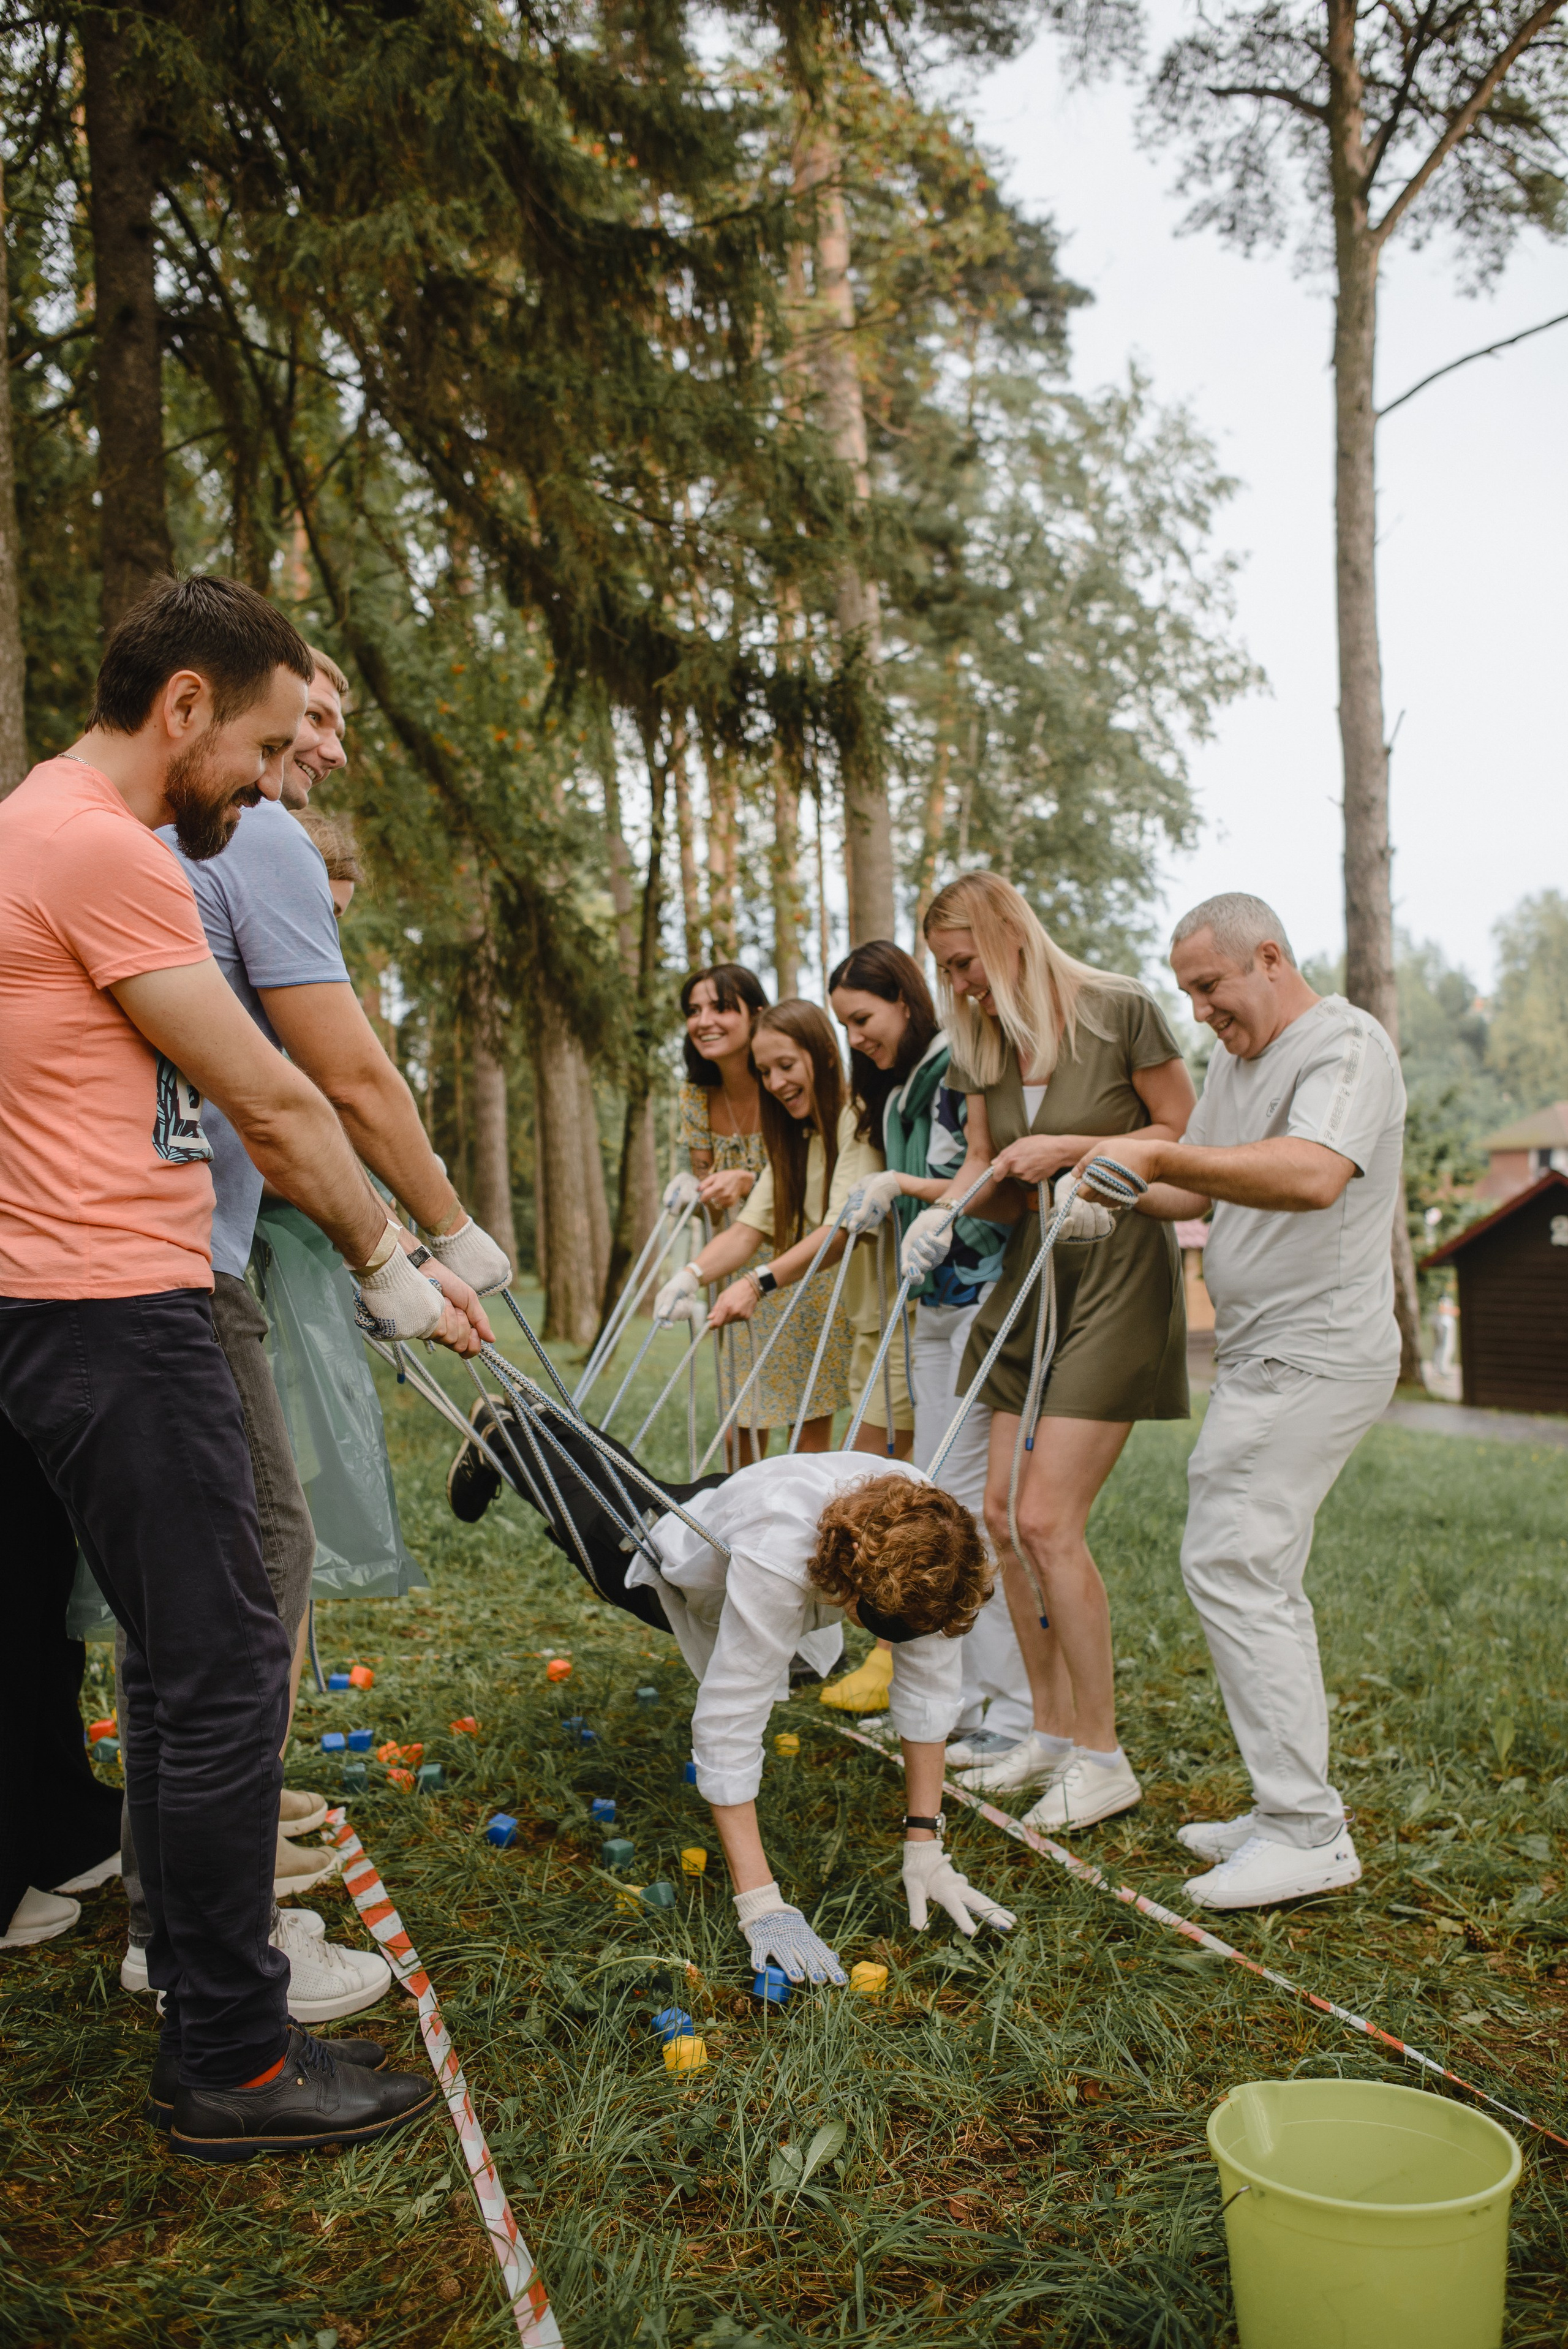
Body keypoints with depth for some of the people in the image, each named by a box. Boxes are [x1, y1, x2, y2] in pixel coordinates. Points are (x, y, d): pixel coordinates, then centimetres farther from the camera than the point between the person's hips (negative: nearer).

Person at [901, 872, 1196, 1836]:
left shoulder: (1120, 1012, -12)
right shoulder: (983, 1045, 7)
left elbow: (1189, 1136, -7)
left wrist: (1071, 1148, -16)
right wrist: (946, 1207, -8)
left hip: (1117, 1279, -7)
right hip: (1031, 1278, 7)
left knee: (1047, 1520, -12)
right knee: (1004, 1514, 6)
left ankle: (1104, 1756, 3)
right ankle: (1053, 1731, 21)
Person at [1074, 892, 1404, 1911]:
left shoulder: (1346, 1045, -13)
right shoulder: (1236, 1060, 17)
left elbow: (1313, 1177, -32)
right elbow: (1201, 1189, 23)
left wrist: (1159, 1156, -33)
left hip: (1316, 1355, -10)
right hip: (1268, 1355, 10)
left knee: (1232, 1563, -13)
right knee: (1261, 1577, 12)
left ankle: (1308, 1834, -7)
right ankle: (1295, 1814, 21)